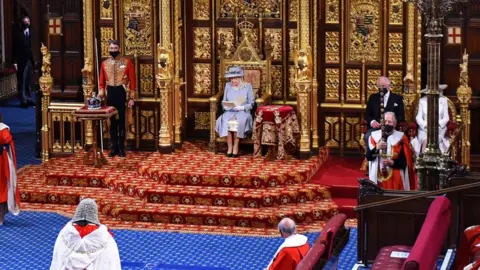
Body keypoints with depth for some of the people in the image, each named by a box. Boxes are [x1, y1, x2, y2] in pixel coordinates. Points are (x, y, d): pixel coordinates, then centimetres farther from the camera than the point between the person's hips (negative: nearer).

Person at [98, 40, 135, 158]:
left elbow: (132, 80, -3)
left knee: (121, 122, 0)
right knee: (112, 122, 6)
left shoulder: (127, 62, -2)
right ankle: (114, 147, 12)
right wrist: (101, 93, -7)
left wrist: (132, 97, -8)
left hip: (122, 93, -3)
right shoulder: (104, 63, 7)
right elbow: (102, 81, 9)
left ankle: (121, 148, 7)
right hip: (110, 93, 3)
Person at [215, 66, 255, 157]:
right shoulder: (228, 86, 12)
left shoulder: (248, 86, 2)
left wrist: (241, 107, -18)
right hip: (229, 112, 2)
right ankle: (230, 147, -27)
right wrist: (227, 106, -11)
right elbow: (224, 102, 12)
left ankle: (236, 147, -26)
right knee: (225, 120, -33)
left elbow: (251, 104, -1)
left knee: (239, 121, -37)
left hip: (243, 112, -2)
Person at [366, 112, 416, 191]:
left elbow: (406, 161, -2)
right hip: (378, 177, 2)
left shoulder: (401, 138, 1)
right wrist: (377, 148, -17)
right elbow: (368, 157, 0)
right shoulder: (374, 136, 7)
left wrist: (392, 163, -18)